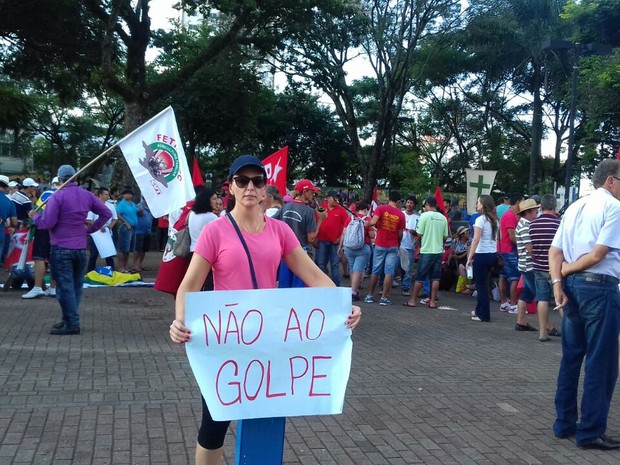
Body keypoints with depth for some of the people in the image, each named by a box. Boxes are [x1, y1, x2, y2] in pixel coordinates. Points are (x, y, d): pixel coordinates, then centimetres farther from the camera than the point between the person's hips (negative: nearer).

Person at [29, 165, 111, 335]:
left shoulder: (57, 196, -12)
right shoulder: (87, 195, 5)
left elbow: (47, 223, -14)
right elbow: (106, 213, 7)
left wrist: (35, 216, 5)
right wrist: (91, 229, 11)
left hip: (61, 247, -5)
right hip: (81, 247, 6)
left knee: (65, 286, -2)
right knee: (76, 284, 14)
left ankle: (72, 323, -3)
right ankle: (70, 319, 20)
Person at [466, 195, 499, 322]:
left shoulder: (480, 219, -12)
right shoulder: (495, 220, 10)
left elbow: (476, 240, -17)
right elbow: (495, 239, 9)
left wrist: (469, 258, -16)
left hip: (482, 254, -8)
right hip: (493, 254, 8)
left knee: (481, 285, 0)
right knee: (483, 283, 18)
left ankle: (483, 315, 5)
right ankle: (480, 310, 28)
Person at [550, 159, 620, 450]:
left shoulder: (575, 207, 15)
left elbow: (555, 252, 8)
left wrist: (557, 283, -2)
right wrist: (566, 270, -3)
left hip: (572, 286, 8)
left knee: (571, 358, 15)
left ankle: (564, 423, 23)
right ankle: (590, 432, 8)